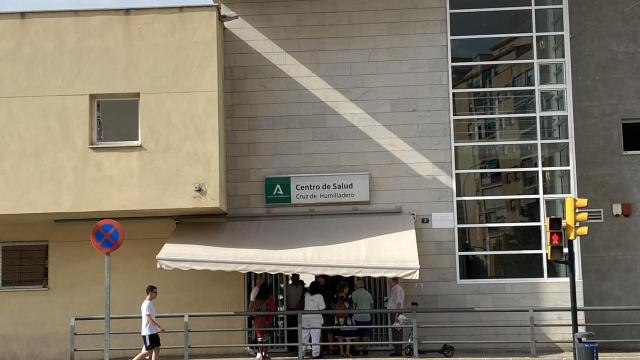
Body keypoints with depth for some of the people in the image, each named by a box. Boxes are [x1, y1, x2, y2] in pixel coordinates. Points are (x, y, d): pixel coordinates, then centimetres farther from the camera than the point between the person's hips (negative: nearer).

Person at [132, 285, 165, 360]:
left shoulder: (150, 303, 14)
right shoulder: (146, 304, -16)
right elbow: (148, 318, -23)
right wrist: (159, 326, -23)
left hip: (153, 331, 9)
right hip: (148, 332, -9)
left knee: (157, 349, 5)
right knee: (148, 351, -6)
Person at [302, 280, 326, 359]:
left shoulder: (306, 295, 3)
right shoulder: (319, 296, -9)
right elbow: (322, 308, -8)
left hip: (305, 317, 4)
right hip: (316, 318, -4)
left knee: (304, 336, 9)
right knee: (315, 337, 0)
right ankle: (315, 354, 0)